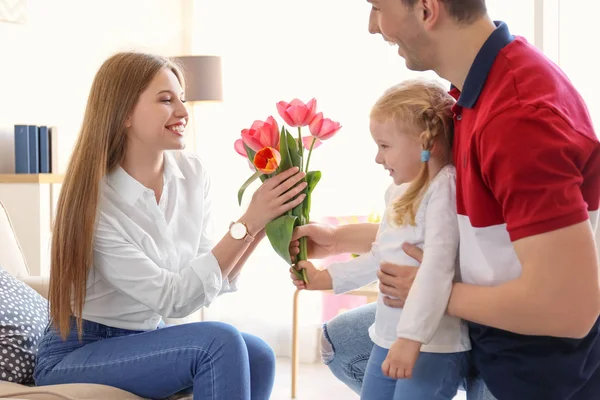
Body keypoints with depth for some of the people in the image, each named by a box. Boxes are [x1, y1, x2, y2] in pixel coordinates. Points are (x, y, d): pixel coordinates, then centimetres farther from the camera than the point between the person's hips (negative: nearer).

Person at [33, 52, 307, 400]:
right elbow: (173, 299, -26)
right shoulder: (93, 201, -22)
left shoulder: (194, 174, -5)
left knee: (257, 356, -19)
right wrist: (247, 223, -29)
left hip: (148, 339, 6)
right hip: (76, 354, -6)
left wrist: (260, 228, -18)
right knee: (219, 342, -26)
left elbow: (211, 281, -3)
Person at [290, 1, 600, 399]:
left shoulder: (523, 113, -32)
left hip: (536, 366, -9)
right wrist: (339, 238, 12)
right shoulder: (481, 86, 0)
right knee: (340, 341, 18)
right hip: (484, 321, 9)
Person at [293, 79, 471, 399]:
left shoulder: (444, 187, -18)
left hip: (434, 345, -9)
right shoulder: (398, 191, 11)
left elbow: (437, 267, -27)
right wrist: (326, 278, 20)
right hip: (388, 338, 9)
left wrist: (411, 337, -30)